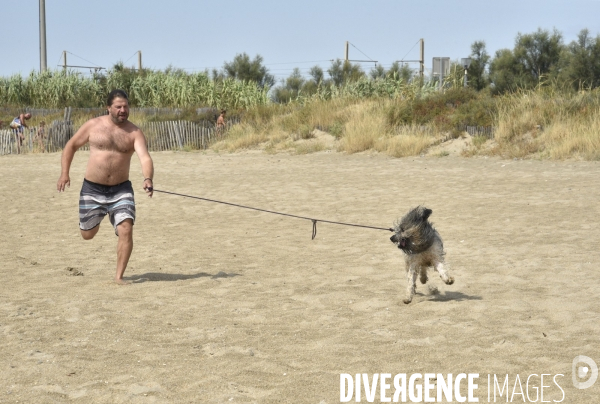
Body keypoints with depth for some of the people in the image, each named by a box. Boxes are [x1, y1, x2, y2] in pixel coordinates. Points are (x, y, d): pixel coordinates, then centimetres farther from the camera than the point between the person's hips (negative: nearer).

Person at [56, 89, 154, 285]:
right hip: (92, 189, 1)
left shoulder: (134, 133, -5)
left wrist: (148, 179, -40)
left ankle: (119, 276, -5)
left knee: (126, 230, -17)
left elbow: (145, 157, -21)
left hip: (121, 190, -1)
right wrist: (64, 173, -2)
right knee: (87, 234, 13)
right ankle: (95, 220, 51)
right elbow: (71, 146, 9)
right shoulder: (93, 125, -3)